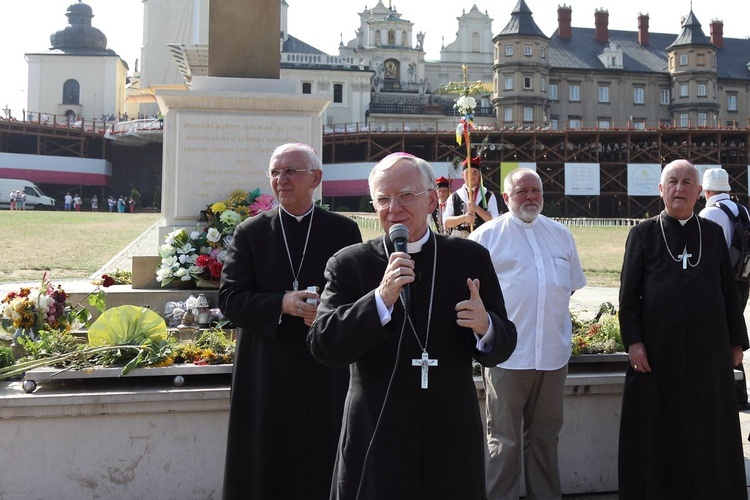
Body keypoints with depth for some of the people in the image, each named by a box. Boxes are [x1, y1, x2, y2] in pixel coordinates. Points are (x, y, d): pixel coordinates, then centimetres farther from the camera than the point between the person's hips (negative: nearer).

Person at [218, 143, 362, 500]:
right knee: (266, 469, 7)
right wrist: (281, 304, -17)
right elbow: (230, 299, -2)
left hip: (328, 372, 0)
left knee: (324, 466, 7)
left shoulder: (344, 231, 3)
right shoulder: (250, 233, 4)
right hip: (267, 373, 0)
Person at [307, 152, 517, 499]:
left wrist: (485, 327, -18)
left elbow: (503, 347, 4)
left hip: (452, 444, 2)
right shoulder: (347, 265, -2)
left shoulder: (470, 258, 2)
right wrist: (381, 298, -22)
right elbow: (323, 347, -10)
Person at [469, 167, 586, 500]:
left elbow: (571, 284, 20)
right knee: (505, 438, 3)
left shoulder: (561, 235, 12)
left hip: (554, 351, 4)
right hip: (508, 353, -4)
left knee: (545, 435, 15)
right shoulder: (487, 236, -1)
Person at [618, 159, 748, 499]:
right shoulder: (643, 234, 2)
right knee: (658, 433, 5)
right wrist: (633, 342, -9)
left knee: (709, 431, 8)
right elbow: (628, 293, -1)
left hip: (708, 349, 2)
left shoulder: (713, 233, 8)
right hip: (658, 349, -2)